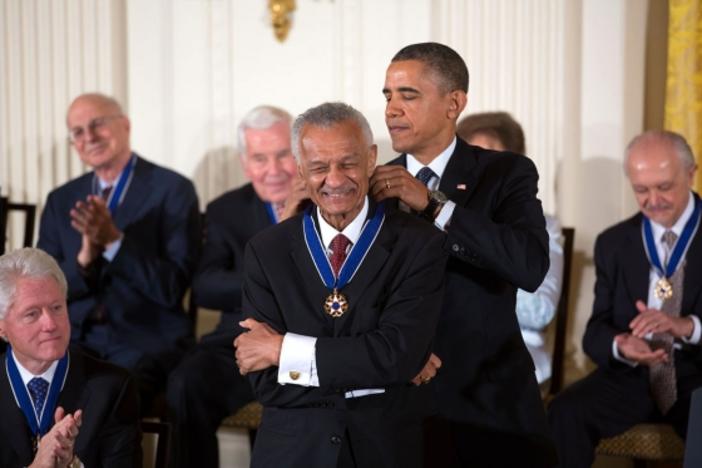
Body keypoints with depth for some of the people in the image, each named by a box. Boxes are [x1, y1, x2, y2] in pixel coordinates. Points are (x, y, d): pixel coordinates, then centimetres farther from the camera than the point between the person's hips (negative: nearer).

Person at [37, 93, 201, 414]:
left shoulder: (173, 190, 0)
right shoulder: (61, 200, 16)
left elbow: (171, 289, -6)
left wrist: (114, 242, -18)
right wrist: (84, 258, -11)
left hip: (145, 337, -4)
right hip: (74, 336, 4)